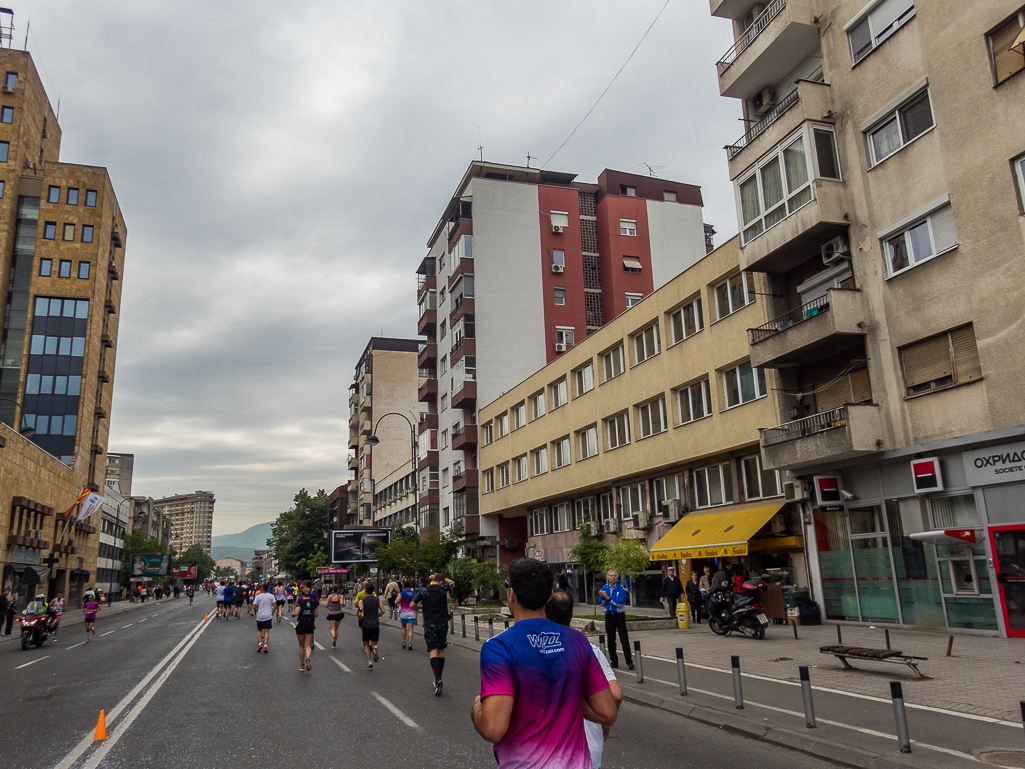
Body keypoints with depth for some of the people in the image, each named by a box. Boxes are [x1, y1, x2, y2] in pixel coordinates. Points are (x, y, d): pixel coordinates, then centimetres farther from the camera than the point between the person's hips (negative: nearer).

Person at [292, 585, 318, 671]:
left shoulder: (300, 601, -8)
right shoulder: (313, 602, 2)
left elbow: (296, 613, -19)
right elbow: (316, 614, 4)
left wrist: (293, 614, 2)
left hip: (300, 624, -1)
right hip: (310, 624, 1)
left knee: (301, 646, 14)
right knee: (307, 645, 2)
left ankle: (302, 665, 18)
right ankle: (307, 657, -29)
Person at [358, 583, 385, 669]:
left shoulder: (362, 601, -4)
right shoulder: (377, 599, 3)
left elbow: (360, 614, -13)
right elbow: (383, 611, -3)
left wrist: (361, 619, 9)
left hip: (366, 624, -1)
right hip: (375, 624, 1)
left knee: (366, 644, 13)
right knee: (374, 644, 8)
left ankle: (369, 662, 3)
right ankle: (374, 649, -28)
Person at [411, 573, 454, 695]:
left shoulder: (423, 591, 0)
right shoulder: (443, 589, 1)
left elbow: (412, 605, 6)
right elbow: (452, 582, 23)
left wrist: (419, 606, 26)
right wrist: (440, 577, 23)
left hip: (429, 623, -1)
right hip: (443, 623, 1)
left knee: (433, 651, -6)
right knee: (441, 650, 14)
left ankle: (438, 679, -23)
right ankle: (439, 679, 21)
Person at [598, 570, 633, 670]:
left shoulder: (621, 589, -7)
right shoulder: (605, 588, 4)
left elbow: (620, 603, -18)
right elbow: (601, 603, 2)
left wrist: (608, 597, -21)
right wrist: (603, 597, -19)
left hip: (619, 616, -3)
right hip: (609, 616, 4)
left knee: (624, 639, -3)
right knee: (611, 640, 7)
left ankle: (629, 662, 3)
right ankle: (614, 661, 17)